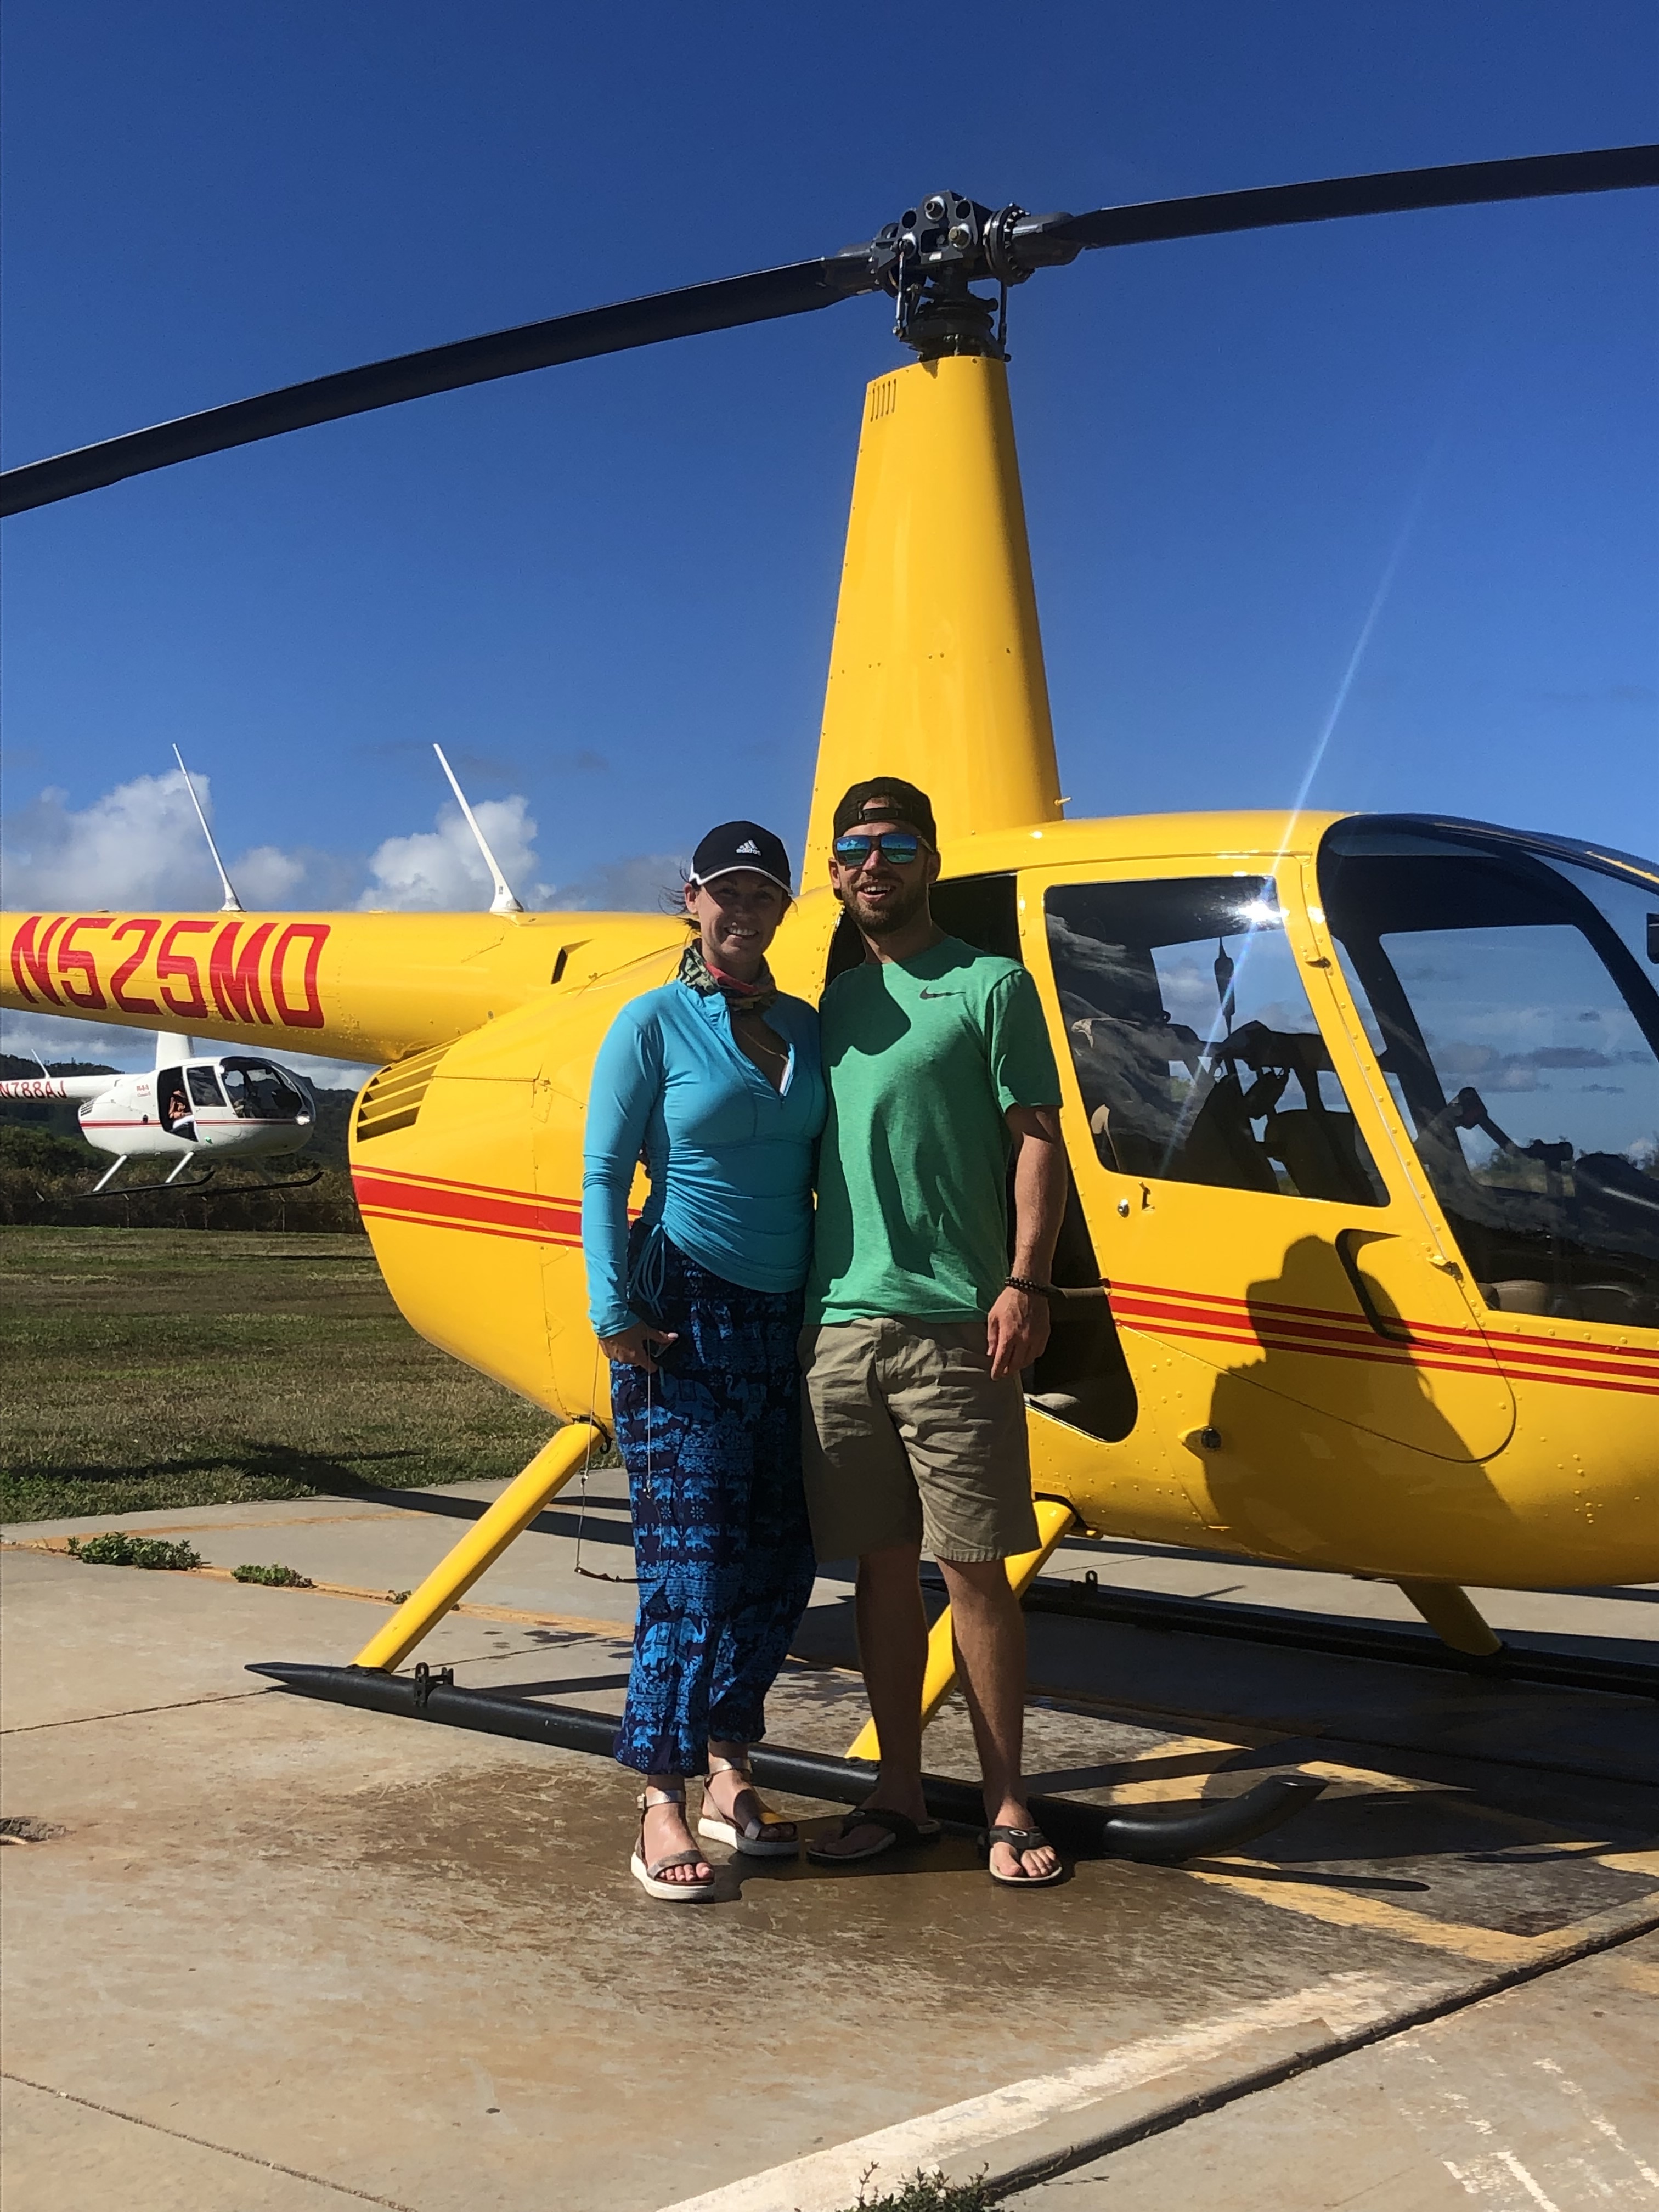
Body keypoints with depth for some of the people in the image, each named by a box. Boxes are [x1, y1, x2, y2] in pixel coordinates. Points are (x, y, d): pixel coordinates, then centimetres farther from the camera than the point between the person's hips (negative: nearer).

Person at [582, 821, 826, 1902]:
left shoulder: (806, 1027, 12)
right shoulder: (654, 1024, -2)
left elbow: (826, 1167, 14)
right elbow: (604, 1176, -5)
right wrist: (614, 1308, -15)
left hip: (788, 1324, 5)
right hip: (689, 1320, -5)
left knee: (778, 1566, 5)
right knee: (693, 1566, -8)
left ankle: (730, 1776, 19)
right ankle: (664, 1808, -1)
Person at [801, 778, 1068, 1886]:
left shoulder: (991, 985, 3)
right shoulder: (829, 1003, 17)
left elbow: (1038, 1139, -3)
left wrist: (1025, 1282, -14)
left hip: (953, 1324, -5)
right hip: (839, 1322, 5)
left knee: (974, 1566, -2)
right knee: (882, 1562, 10)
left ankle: (1008, 1806, 8)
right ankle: (900, 1794, 20)